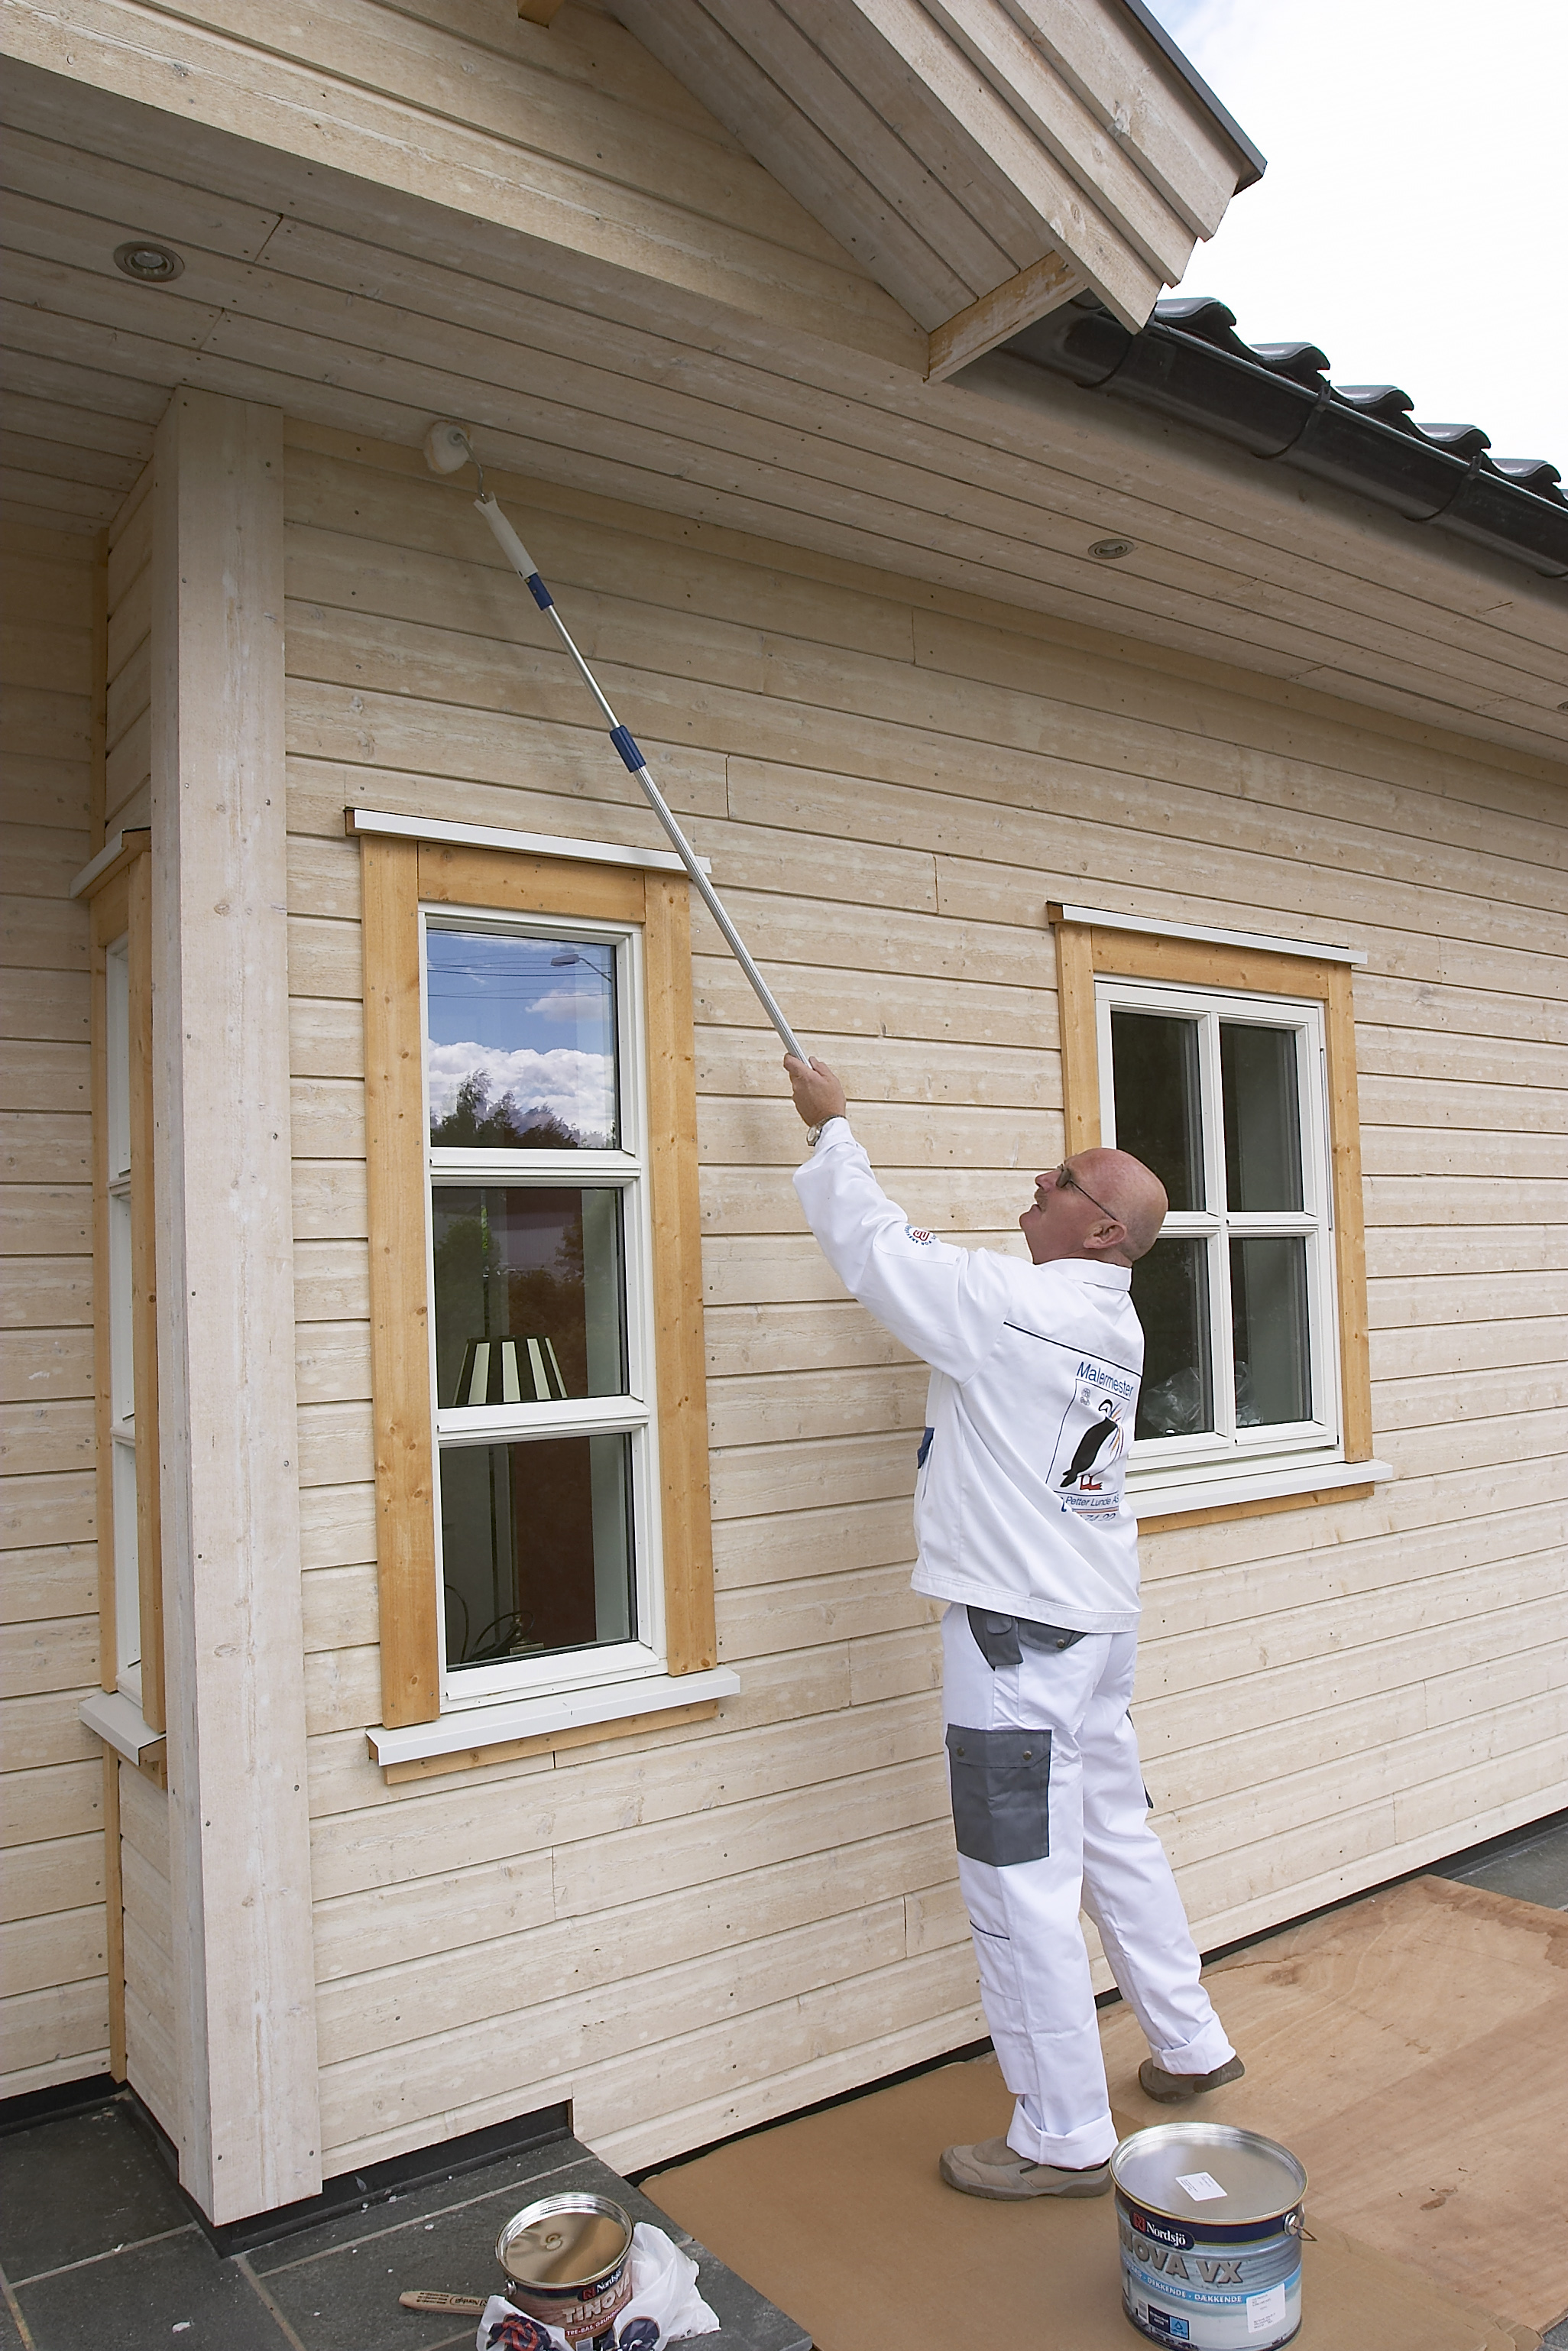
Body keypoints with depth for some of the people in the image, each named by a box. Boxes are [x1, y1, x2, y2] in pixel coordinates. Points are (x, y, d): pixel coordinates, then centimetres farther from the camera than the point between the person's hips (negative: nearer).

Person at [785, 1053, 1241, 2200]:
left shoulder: (1012, 1305, -20)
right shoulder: (1113, 1323, 8)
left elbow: (878, 1251, -12)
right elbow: (934, 1265, 22)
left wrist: (834, 1127, 2)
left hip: (1017, 1631, -10)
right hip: (1100, 1624, 10)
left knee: (1023, 1888, 2)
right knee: (1117, 1839, 24)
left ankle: (1065, 2139, 15)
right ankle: (1191, 2046, 40)